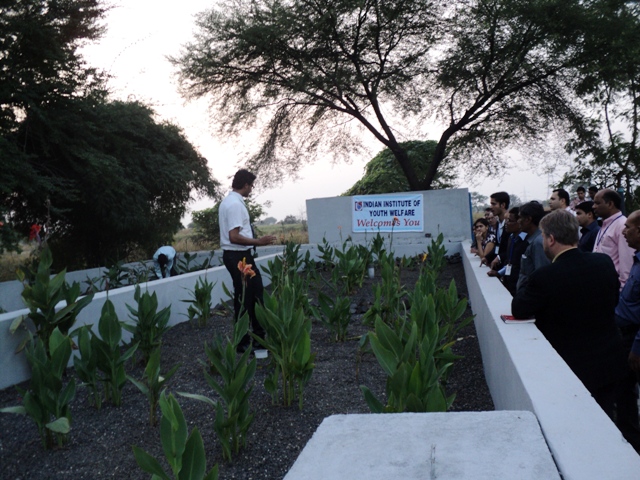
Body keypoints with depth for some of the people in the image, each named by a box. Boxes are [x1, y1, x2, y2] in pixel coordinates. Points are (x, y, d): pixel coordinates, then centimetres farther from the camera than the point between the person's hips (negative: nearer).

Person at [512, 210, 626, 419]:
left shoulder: (544, 276, -25)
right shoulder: (605, 263, -8)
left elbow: (518, 311, -11)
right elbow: (614, 301, 8)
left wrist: (525, 290, 6)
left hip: (573, 369, -5)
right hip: (610, 363, 5)